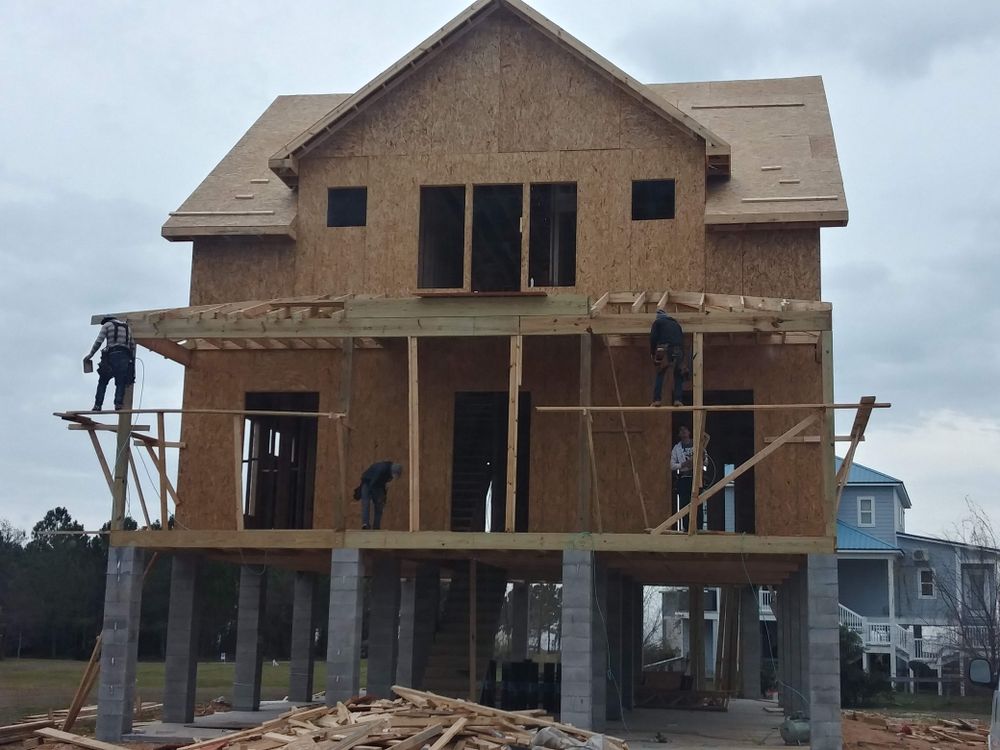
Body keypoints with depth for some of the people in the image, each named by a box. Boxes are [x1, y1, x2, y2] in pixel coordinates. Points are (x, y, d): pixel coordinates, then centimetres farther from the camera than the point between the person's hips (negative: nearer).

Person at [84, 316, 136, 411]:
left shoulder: (107, 325, 12)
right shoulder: (127, 327, 25)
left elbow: (98, 342, 1)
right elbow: (133, 346, 19)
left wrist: (90, 355, 6)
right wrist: (132, 360, 22)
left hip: (112, 355, -3)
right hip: (125, 356, 3)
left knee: (103, 381, 5)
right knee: (121, 382, 4)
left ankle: (98, 405, -2)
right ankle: (118, 403, -14)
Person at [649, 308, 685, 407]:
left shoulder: (657, 322, 12)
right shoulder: (676, 323, 27)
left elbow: (653, 338, 0)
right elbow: (682, 339, 22)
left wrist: (652, 353, 7)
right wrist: (682, 357, 21)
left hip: (664, 350, -3)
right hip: (678, 351, 3)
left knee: (659, 376, 3)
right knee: (678, 376, 8)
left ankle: (657, 400, -7)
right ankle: (678, 400, -4)